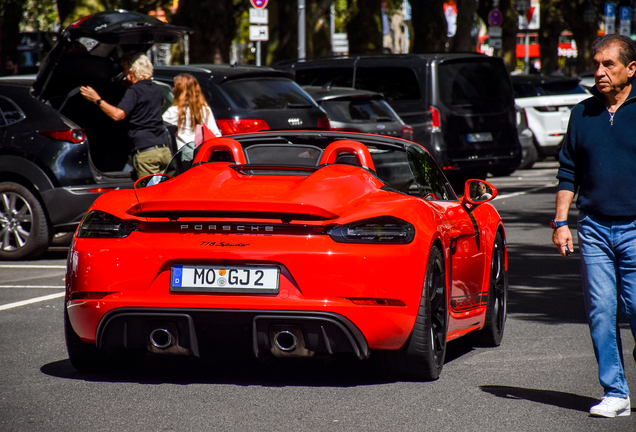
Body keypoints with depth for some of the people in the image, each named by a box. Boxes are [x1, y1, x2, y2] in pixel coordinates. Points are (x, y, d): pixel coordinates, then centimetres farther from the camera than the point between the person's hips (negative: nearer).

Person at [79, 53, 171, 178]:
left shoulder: (134, 91, -8)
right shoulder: (155, 89, 17)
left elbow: (117, 115, -19)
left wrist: (97, 100, -9)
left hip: (146, 152, -8)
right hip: (165, 149, 8)